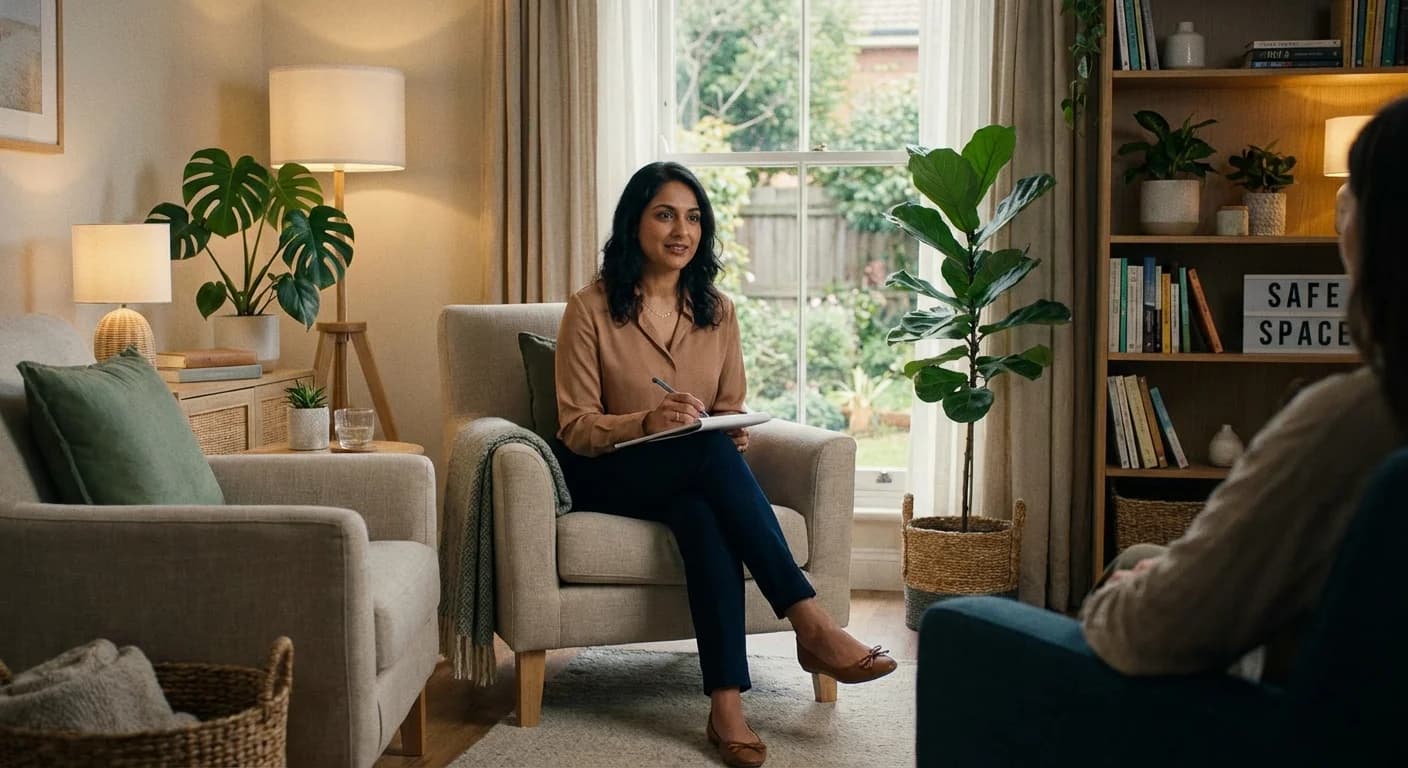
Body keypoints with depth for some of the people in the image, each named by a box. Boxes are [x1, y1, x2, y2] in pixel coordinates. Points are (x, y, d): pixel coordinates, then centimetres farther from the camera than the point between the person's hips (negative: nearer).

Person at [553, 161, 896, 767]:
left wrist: (734, 431, -12)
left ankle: (726, 705, -43)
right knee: (708, 450, -35)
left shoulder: (717, 312, 9)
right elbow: (575, 428, -7)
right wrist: (648, 420, -26)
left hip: (693, 477, 3)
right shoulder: (590, 309, -4)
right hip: (607, 476, -3)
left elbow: (731, 413, 13)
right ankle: (808, 621, -38)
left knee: (704, 515, -36)